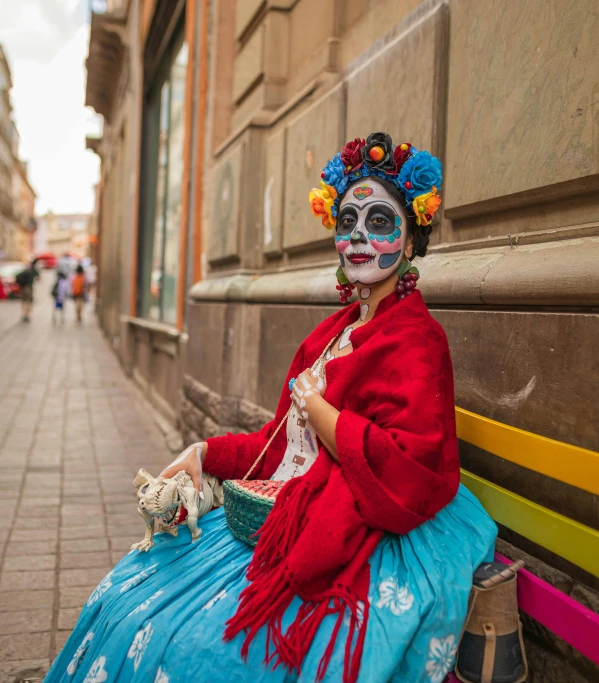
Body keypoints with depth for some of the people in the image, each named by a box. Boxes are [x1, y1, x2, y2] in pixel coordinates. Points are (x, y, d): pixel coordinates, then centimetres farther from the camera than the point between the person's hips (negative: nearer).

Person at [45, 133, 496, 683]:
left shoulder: (414, 339, -13)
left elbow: (406, 469, -24)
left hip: (352, 551, -8)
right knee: (124, 599, 8)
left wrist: (314, 406, -14)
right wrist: (205, 455, 5)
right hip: (279, 519, 9)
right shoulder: (337, 330, 13)